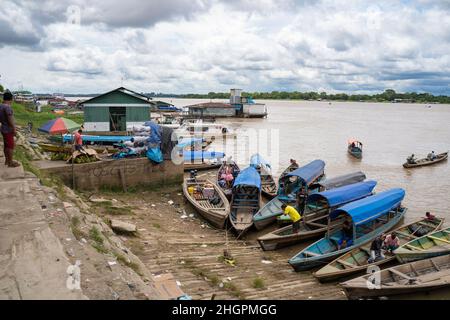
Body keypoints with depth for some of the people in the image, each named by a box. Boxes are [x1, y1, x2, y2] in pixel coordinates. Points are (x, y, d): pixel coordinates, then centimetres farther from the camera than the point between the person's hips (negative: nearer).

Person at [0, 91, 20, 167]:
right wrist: (14, 130, -17)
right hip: (8, 130, -9)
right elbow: (10, 120, -23)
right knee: (11, 147, 0)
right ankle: (10, 163, 6)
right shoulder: (7, 107, -23)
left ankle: (7, 160, 29)